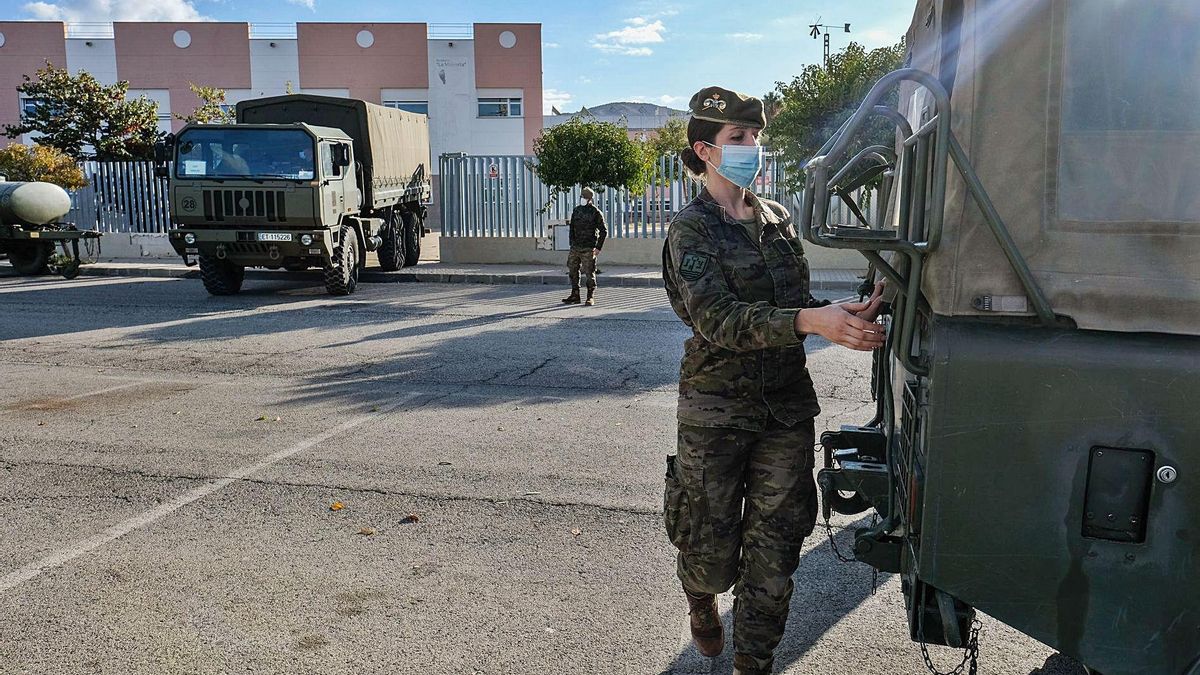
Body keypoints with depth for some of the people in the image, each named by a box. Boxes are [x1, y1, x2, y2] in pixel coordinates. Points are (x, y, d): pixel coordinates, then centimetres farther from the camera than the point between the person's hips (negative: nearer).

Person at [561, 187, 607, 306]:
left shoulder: (596, 212, -4)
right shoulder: (576, 210, 12)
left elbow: (603, 231, -4)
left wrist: (598, 247, -9)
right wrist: (572, 244, 12)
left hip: (588, 249, -6)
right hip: (575, 247, 6)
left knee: (589, 273, -4)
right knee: (573, 271, 9)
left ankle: (591, 297, 4)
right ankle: (575, 296, 19)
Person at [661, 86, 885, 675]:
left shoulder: (776, 219, 9)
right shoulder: (691, 230, -8)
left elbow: (795, 305, 15)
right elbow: (718, 320, -23)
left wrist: (844, 316, -5)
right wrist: (811, 321, -35)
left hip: (787, 406, 5)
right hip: (717, 410, -4)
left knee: (774, 549, 7)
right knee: (712, 550, 9)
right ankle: (700, 599, 45)